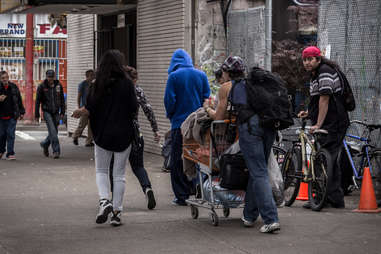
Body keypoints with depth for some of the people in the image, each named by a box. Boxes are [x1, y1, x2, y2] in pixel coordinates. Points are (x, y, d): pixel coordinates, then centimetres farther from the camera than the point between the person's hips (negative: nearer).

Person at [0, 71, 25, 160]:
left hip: (12, 116, 0)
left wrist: (21, 112, 14)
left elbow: (19, 101, 13)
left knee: (10, 134, -6)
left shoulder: (14, 87, 3)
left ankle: (10, 153, -3)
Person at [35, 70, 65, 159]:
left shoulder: (59, 85, 4)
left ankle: (45, 144, 34)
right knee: (52, 131, -14)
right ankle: (56, 151, -13)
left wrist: (62, 112, 8)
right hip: (47, 112, -4)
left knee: (54, 132, 9)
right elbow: (37, 101, 0)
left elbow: (62, 100, 12)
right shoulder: (42, 86, -4)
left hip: (56, 112, 4)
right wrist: (37, 115, -2)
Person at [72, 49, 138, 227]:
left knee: (101, 171, 14)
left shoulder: (97, 85, -5)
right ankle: (117, 212, 7)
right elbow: (133, 109, -8)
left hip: (102, 134, 0)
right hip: (123, 134, 0)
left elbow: (90, 110, -7)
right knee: (119, 174, 8)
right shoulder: (127, 83, -7)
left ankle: (104, 201, -9)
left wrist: (81, 112, 14)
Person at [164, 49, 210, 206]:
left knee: (178, 162, 3)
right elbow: (207, 97, 4)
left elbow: (169, 100, -9)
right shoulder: (201, 75, 4)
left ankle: (182, 196, 1)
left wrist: (170, 115, 8)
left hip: (179, 123, -4)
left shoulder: (174, 76, -7)